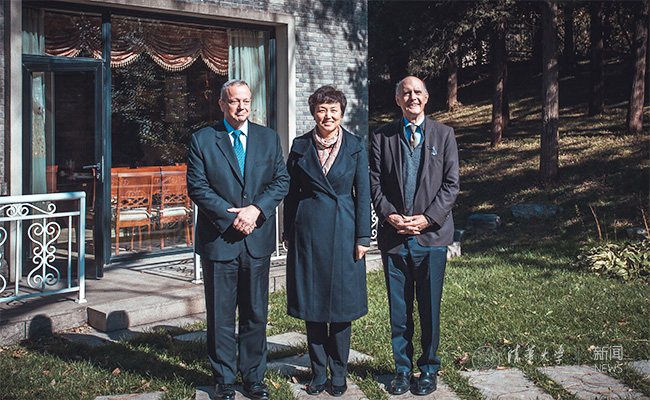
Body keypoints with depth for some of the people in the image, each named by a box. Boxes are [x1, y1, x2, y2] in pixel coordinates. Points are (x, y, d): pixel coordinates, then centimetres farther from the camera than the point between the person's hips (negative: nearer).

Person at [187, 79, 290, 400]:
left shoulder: (269, 138, 9)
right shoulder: (202, 140, 0)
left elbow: (281, 181, 3)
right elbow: (198, 187, -6)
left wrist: (255, 209, -13)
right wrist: (231, 218, -15)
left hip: (258, 241, 2)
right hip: (218, 240, -2)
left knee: (256, 314, 11)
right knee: (220, 316, 6)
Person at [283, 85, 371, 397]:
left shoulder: (355, 147, 2)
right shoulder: (300, 146, 4)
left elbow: (363, 194, 2)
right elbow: (291, 193, 8)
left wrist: (362, 237, -3)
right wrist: (290, 234, 5)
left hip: (343, 231, -1)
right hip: (308, 231, 1)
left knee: (342, 304, 4)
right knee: (312, 305, 6)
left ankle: (339, 374, 17)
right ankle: (318, 372, 19)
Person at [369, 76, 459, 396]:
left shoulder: (444, 135, 8)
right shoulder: (381, 137, 9)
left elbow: (451, 184, 2)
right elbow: (375, 182, 6)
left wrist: (427, 218, -9)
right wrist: (389, 215, -10)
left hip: (431, 233, -1)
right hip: (393, 235, 1)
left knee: (430, 307, 4)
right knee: (398, 309, 7)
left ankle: (428, 369, 19)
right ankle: (403, 369, 20)